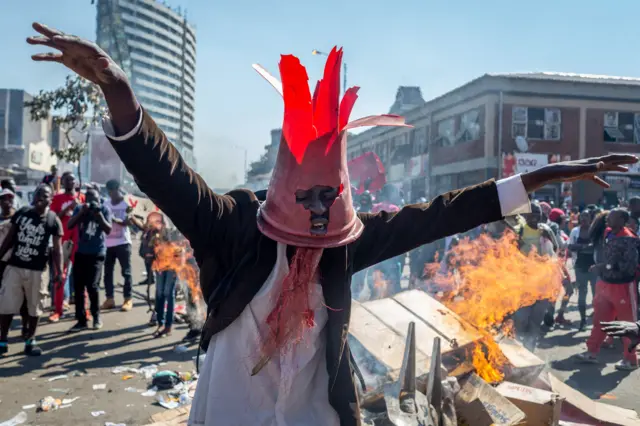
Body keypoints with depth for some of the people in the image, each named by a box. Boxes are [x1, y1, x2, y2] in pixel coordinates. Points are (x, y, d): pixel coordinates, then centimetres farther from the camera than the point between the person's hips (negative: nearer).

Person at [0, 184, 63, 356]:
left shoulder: (53, 220, -4)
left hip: (37, 271, -1)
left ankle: (30, 340, 24)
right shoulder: (21, 213, 2)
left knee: (34, 307, 8)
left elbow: (57, 248, -2)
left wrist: (59, 271, -10)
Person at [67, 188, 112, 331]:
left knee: (92, 286, -9)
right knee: (78, 287, 2)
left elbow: (108, 230, -8)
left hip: (97, 253, -3)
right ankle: (81, 320, 10)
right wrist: (82, 211, -15)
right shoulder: (79, 209, 6)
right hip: (81, 252, 3)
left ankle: (96, 317, 10)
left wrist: (99, 214, -18)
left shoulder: (104, 209, -1)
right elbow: (69, 225, -5)